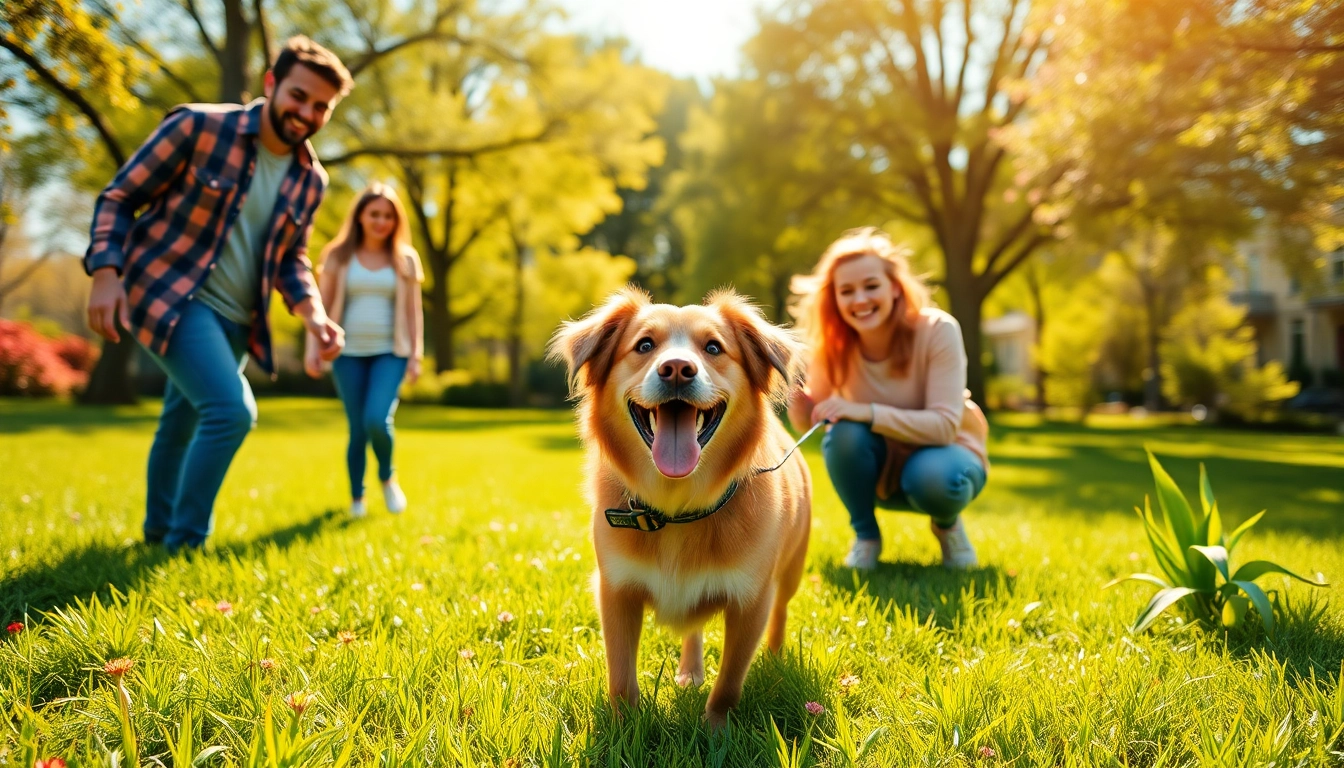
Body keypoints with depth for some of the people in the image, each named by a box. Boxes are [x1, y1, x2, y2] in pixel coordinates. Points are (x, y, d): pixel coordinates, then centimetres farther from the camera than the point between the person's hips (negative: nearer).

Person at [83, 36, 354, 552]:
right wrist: (106, 272, -20)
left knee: (182, 424, 22)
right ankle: (184, 543, -3)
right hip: (167, 295, -6)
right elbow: (118, 197, -7)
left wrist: (313, 314, -5)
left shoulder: (309, 180, 3)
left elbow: (292, 258, 13)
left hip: (233, 320, 6)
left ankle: (159, 532, 42)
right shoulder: (198, 127, -12)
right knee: (231, 410, -21)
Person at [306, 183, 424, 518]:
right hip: (348, 353, 1)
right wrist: (313, 347, -3)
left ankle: (388, 477, 10)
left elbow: (413, 312, 8)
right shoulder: (338, 256, 5)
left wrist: (416, 355, 2)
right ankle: (356, 497, 21)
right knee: (357, 427, 1)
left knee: (377, 420, -19)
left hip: (389, 352, 0)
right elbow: (321, 305, 6)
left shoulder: (405, 259, 7)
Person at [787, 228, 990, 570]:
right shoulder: (833, 343, -15)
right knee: (845, 433, -30)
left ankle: (947, 525, 1)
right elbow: (808, 421, -10)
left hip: (940, 454, -2)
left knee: (934, 478, -37)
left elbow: (945, 424, -28)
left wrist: (867, 412, -40)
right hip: (881, 468, 3)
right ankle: (866, 536, -5)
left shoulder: (938, 330, -24)